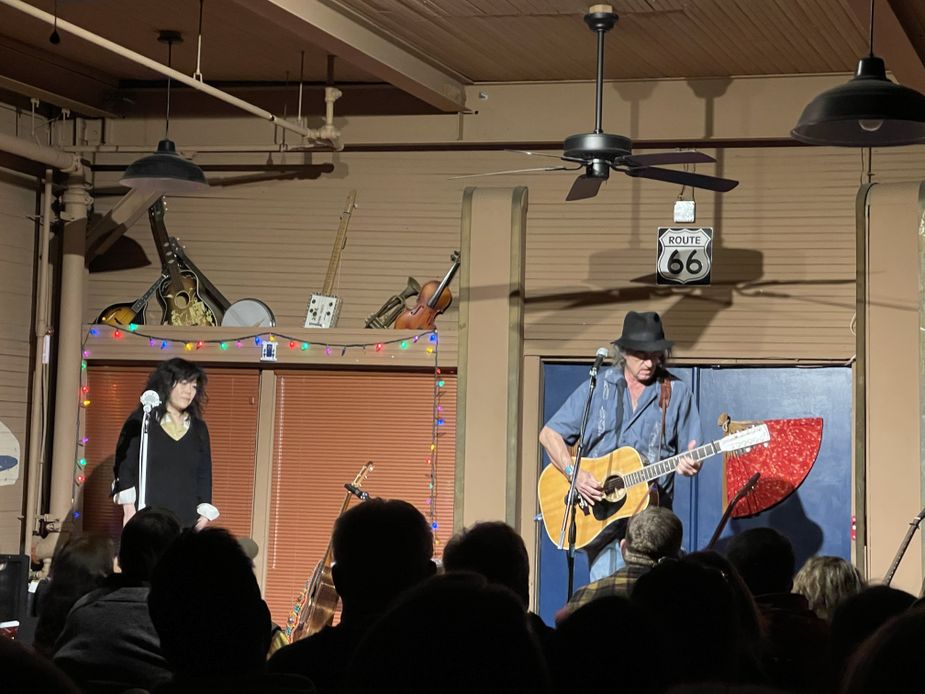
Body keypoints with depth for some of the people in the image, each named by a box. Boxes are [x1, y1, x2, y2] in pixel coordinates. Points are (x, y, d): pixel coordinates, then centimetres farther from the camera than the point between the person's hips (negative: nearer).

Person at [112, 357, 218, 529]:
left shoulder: (198, 429, 15)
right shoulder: (140, 421, 4)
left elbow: (205, 475, 15)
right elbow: (123, 466, 1)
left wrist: (204, 517, 5)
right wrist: (129, 510, -7)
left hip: (186, 524, 3)